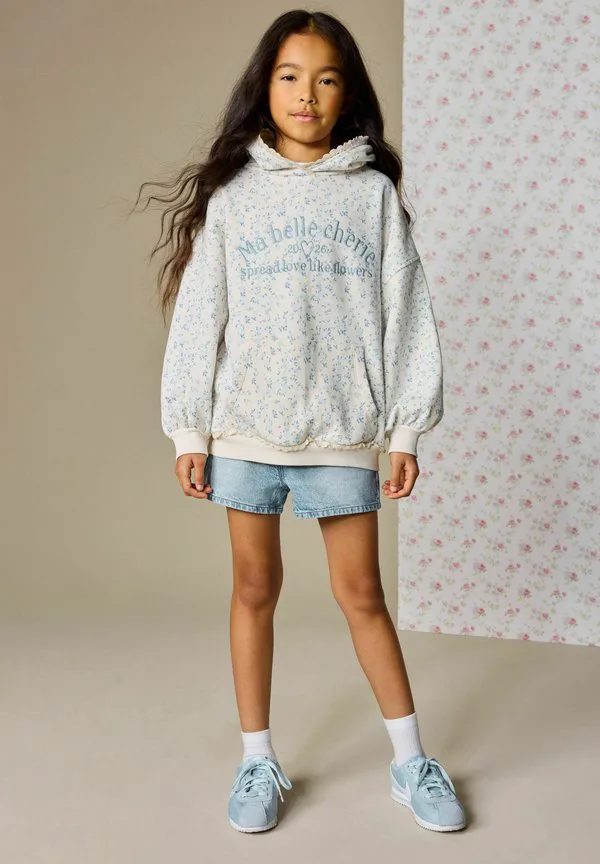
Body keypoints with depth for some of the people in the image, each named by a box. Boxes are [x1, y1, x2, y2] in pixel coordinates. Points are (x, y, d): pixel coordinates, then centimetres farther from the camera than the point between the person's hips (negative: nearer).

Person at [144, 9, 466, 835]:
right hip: (245, 427, 1)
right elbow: (200, 312, 3)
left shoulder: (373, 191, 4)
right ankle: (258, 760, 23)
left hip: (343, 429, -1)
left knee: (362, 593, 6)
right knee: (255, 588, 9)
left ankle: (411, 759, 21)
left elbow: (404, 312, 2)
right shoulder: (231, 191, 4)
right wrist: (189, 430, 0)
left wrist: (407, 429, -2)